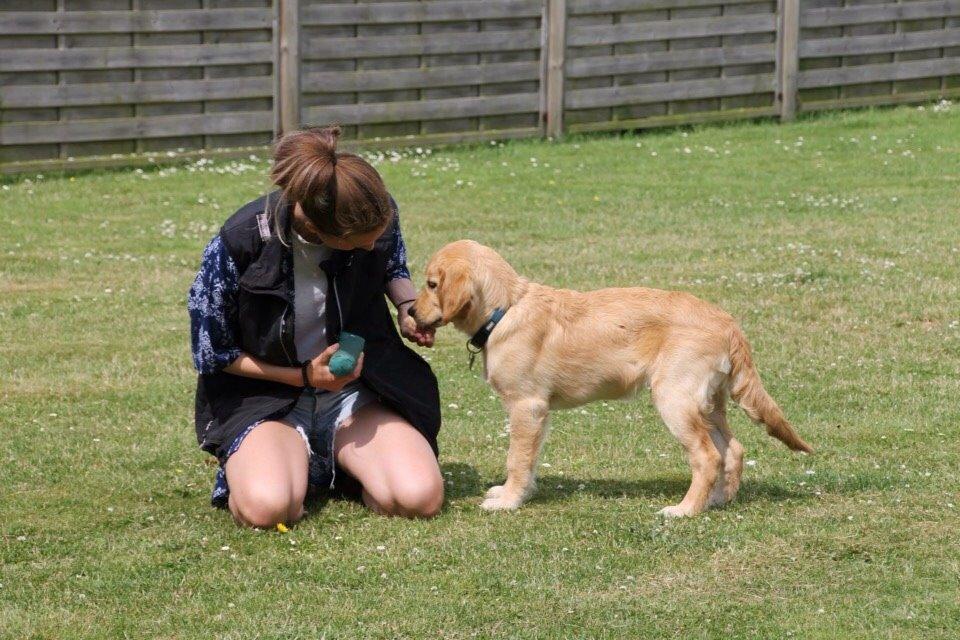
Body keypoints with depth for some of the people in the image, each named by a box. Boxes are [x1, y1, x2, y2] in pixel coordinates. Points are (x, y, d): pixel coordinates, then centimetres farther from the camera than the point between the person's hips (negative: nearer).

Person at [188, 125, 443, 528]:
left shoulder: (377, 216, -13)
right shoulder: (238, 246, -24)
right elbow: (213, 354, -8)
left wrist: (408, 306, -8)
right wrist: (303, 376, -15)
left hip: (356, 390, 3)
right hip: (264, 396, -3)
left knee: (419, 497, -25)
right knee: (266, 508, -34)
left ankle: (346, 461, 10)